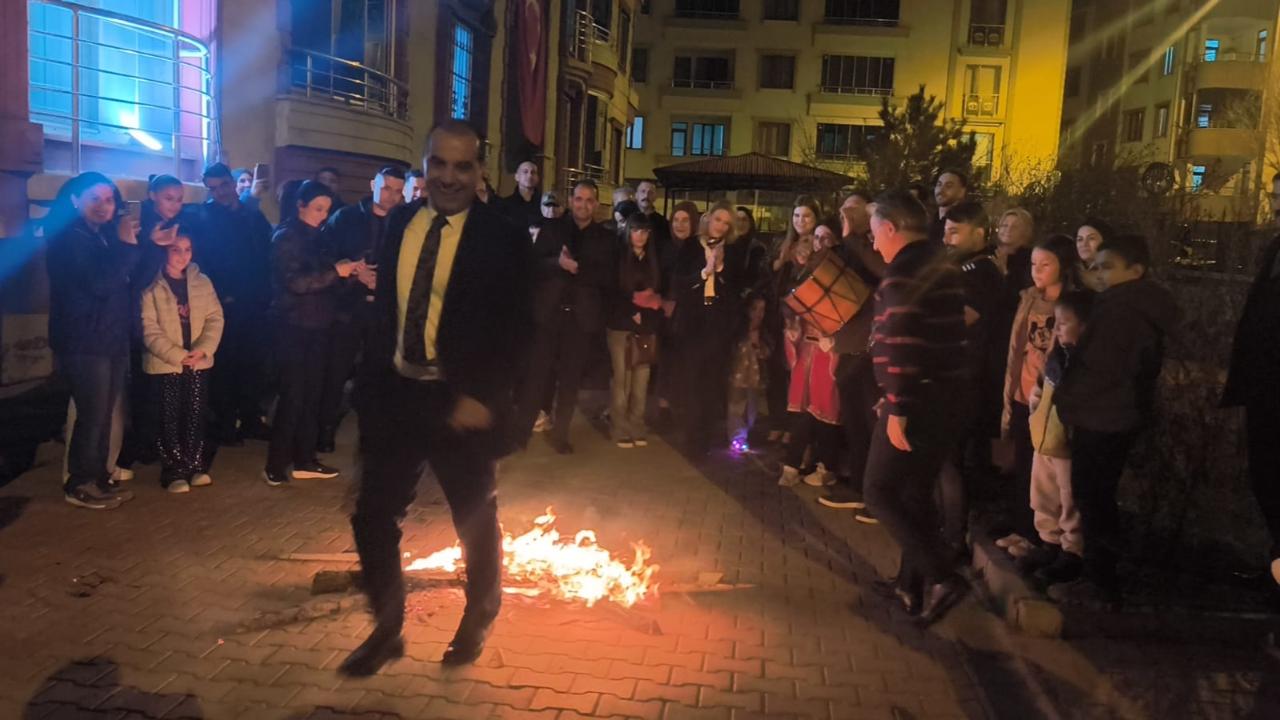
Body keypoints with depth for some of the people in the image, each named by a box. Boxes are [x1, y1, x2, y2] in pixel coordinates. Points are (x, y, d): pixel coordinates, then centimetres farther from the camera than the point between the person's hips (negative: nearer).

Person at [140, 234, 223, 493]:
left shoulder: (202, 282, 7)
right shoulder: (151, 286, -5)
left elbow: (215, 318, 2)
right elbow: (150, 330, -10)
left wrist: (203, 349, -13)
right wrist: (178, 355, -18)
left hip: (198, 362, 3)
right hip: (165, 363, -3)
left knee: (196, 415, 7)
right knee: (170, 419, 2)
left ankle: (195, 466, 17)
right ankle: (175, 471, 8)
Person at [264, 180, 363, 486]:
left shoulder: (316, 237, 13)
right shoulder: (286, 237, -7)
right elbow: (296, 281, -18)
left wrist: (347, 269, 0)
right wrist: (336, 271, -20)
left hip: (317, 327, 7)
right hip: (294, 327, -7)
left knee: (312, 395, 10)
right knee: (293, 396, -5)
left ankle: (304, 460, 19)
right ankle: (275, 465, 4)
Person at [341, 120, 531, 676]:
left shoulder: (502, 239, -11)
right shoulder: (398, 224, 4)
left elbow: (514, 329, -11)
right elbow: (385, 305, 10)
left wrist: (483, 398, -19)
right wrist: (371, 377, 4)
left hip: (461, 402, -4)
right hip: (394, 392, 4)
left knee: (475, 520, 15)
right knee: (373, 517, 8)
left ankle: (477, 622, 41)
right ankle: (387, 630, 30)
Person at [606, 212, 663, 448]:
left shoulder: (653, 260, 12)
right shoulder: (618, 257, 2)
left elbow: (659, 292, 14)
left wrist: (648, 315, -3)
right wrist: (632, 313, -9)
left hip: (647, 327, 3)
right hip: (621, 325, -3)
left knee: (641, 379, -1)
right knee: (621, 377, -5)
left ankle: (637, 426, 7)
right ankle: (620, 428, 1)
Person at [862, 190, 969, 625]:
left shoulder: (904, 272, -15)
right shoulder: (944, 267, 14)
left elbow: (902, 345, -23)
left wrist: (897, 409, -21)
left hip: (916, 401, -9)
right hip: (946, 398, 9)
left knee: (881, 492, 0)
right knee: (917, 492, 17)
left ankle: (942, 577, -6)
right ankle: (914, 585, 25)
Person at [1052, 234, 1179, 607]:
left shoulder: (1121, 310, -21)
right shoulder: (1142, 307, 11)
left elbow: (1098, 370, -24)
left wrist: (1063, 398, -10)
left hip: (1101, 419, -10)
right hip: (1117, 416, 10)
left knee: (1092, 499, 0)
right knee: (1099, 498, 18)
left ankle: (1100, 585, 10)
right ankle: (1101, 575, 29)